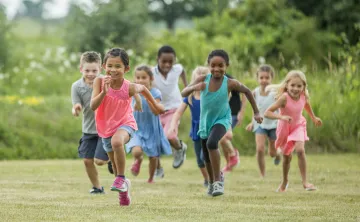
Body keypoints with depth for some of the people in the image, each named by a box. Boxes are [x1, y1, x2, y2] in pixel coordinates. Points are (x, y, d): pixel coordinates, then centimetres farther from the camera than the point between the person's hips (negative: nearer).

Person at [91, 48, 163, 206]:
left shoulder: (129, 87, -21)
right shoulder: (100, 82, -20)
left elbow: (142, 88, 3)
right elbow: (93, 106, -27)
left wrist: (155, 105, 16)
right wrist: (104, 92, -41)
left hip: (125, 123, -3)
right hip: (106, 127, 3)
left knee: (117, 141, -38)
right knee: (116, 164, 16)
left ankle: (121, 179, -20)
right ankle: (124, 188, 46)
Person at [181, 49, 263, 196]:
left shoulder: (230, 84, -21)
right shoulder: (203, 80, -19)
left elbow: (247, 91, -3)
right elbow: (183, 93, -25)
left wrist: (256, 112, 3)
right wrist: (194, 87, -46)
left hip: (222, 120, -3)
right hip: (205, 122, 3)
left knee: (211, 143, -32)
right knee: (207, 157, 17)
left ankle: (218, 181, -20)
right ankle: (212, 182, 46)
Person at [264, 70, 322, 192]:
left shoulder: (304, 97, -19)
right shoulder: (284, 97, -32)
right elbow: (267, 113, -35)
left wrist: (313, 118, 21)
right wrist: (281, 117, -49)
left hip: (298, 126, 2)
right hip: (285, 128, -1)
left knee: (300, 150, -22)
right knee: (287, 156, 14)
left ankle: (305, 182, -16)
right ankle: (285, 182, 40)